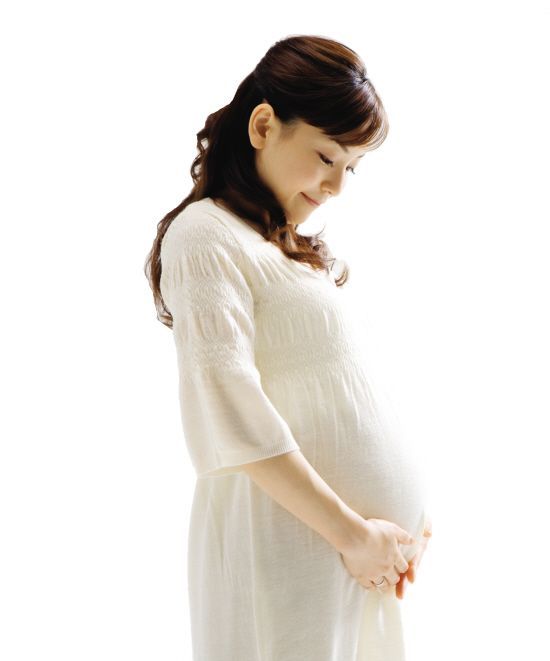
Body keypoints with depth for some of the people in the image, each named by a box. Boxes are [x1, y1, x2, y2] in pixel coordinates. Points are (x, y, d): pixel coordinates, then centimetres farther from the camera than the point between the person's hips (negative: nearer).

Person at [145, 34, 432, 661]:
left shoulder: (291, 246, 16)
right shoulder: (206, 237, -11)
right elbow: (231, 417, -20)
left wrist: (400, 515, 6)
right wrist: (353, 534, -16)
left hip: (363, 525, 8)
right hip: (291, 535, -8)